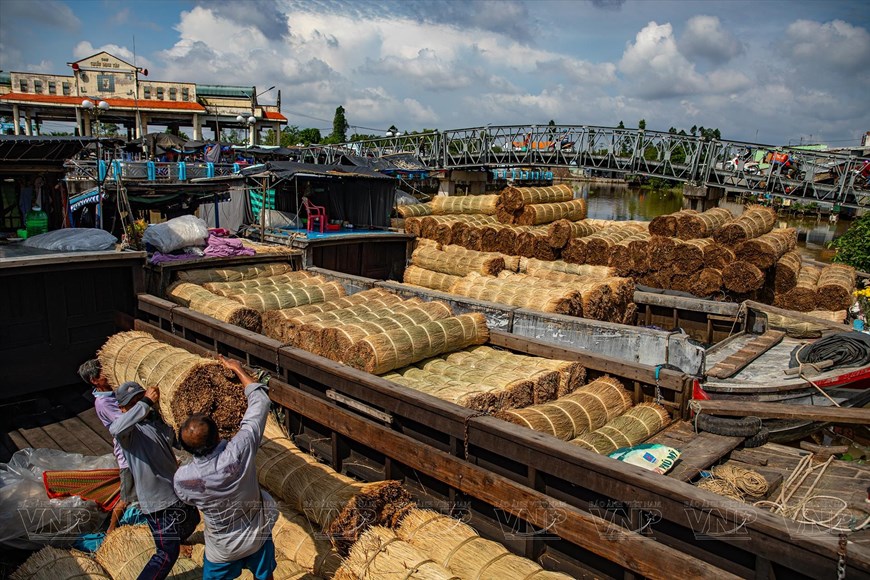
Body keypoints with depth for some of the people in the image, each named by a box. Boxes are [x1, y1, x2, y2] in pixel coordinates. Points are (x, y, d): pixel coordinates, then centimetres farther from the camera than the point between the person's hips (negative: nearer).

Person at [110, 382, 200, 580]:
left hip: (176, 488, 8)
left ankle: (175, 539, 62)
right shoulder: (128, 430, -20)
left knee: (192, 519, 32)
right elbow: (115, 430, -44)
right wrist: (146, 403, -47)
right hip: (157, 498, -8)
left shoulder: (154, 417, 4)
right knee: (168, 553, -6)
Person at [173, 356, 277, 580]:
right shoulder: (239, 451, -33)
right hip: (258, 535, 0)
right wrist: (238, 369, -9)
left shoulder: (182, 478, -30)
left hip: (223, 548, 0)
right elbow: (260, 401, -20)